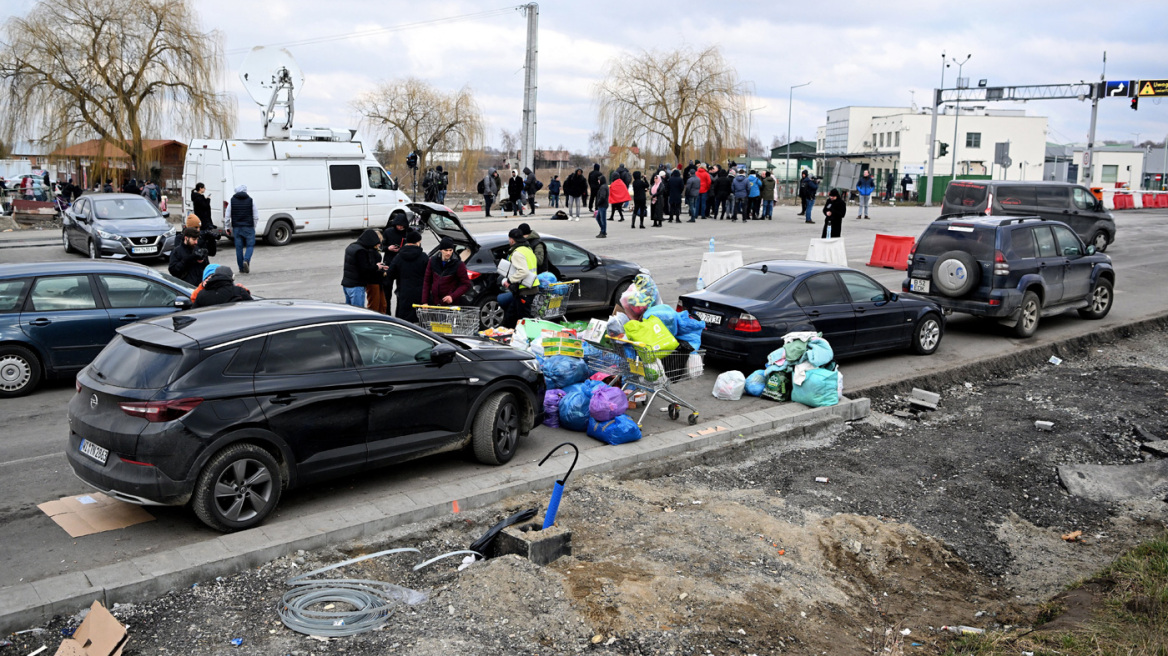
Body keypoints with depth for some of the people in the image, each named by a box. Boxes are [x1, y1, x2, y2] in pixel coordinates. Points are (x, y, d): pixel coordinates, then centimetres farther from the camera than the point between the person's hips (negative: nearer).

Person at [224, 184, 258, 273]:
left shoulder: (232, 201, 3)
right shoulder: (251, 200, -2)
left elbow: (227, 216, 5)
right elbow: (256, 216, 0)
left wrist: (228, 228, 13)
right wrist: (253, 226, 14)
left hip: (236, 227, 2)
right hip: (248, 227, -2)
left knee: (239, 247, 7)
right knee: (250, 245, 4)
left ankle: (241, 268, 9)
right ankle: (246, 260, -21)